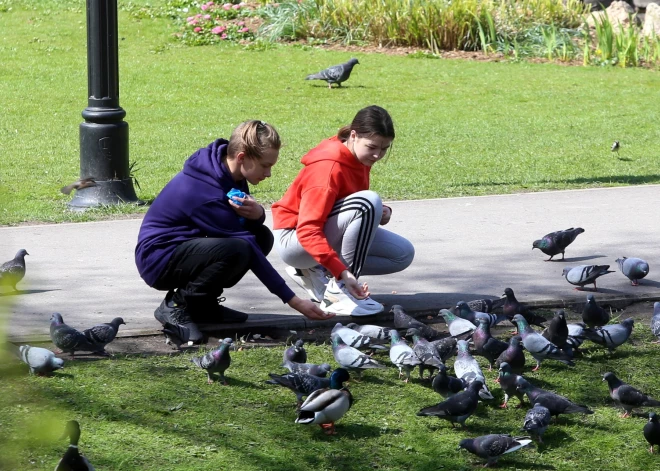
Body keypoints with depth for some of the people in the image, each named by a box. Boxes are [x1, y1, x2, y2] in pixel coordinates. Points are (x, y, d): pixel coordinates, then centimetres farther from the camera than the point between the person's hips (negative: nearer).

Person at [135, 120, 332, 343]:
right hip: (158, 259, -9)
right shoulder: (209, 194, -28)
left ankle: (204, 304, 5)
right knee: (237, 249, -32)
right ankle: (176, 306, -12)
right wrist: (293, 300, -20)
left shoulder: (228, 170, -2)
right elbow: (249, 252, -24)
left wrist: (257, 214, -21)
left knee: (263, 236, -2)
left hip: (185, 245, 10)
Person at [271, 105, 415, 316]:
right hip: (294, 240, -9)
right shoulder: (329, 167, -26)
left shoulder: (359, 158, -1)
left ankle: (316, 273, 1)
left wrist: (382, 212, -13)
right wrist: (342, 272, -43)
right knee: (368, 202, -30)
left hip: (330, 233, 9)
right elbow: (308, 231, -33)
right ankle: (337, 293, -26)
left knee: (403, 254, 2)